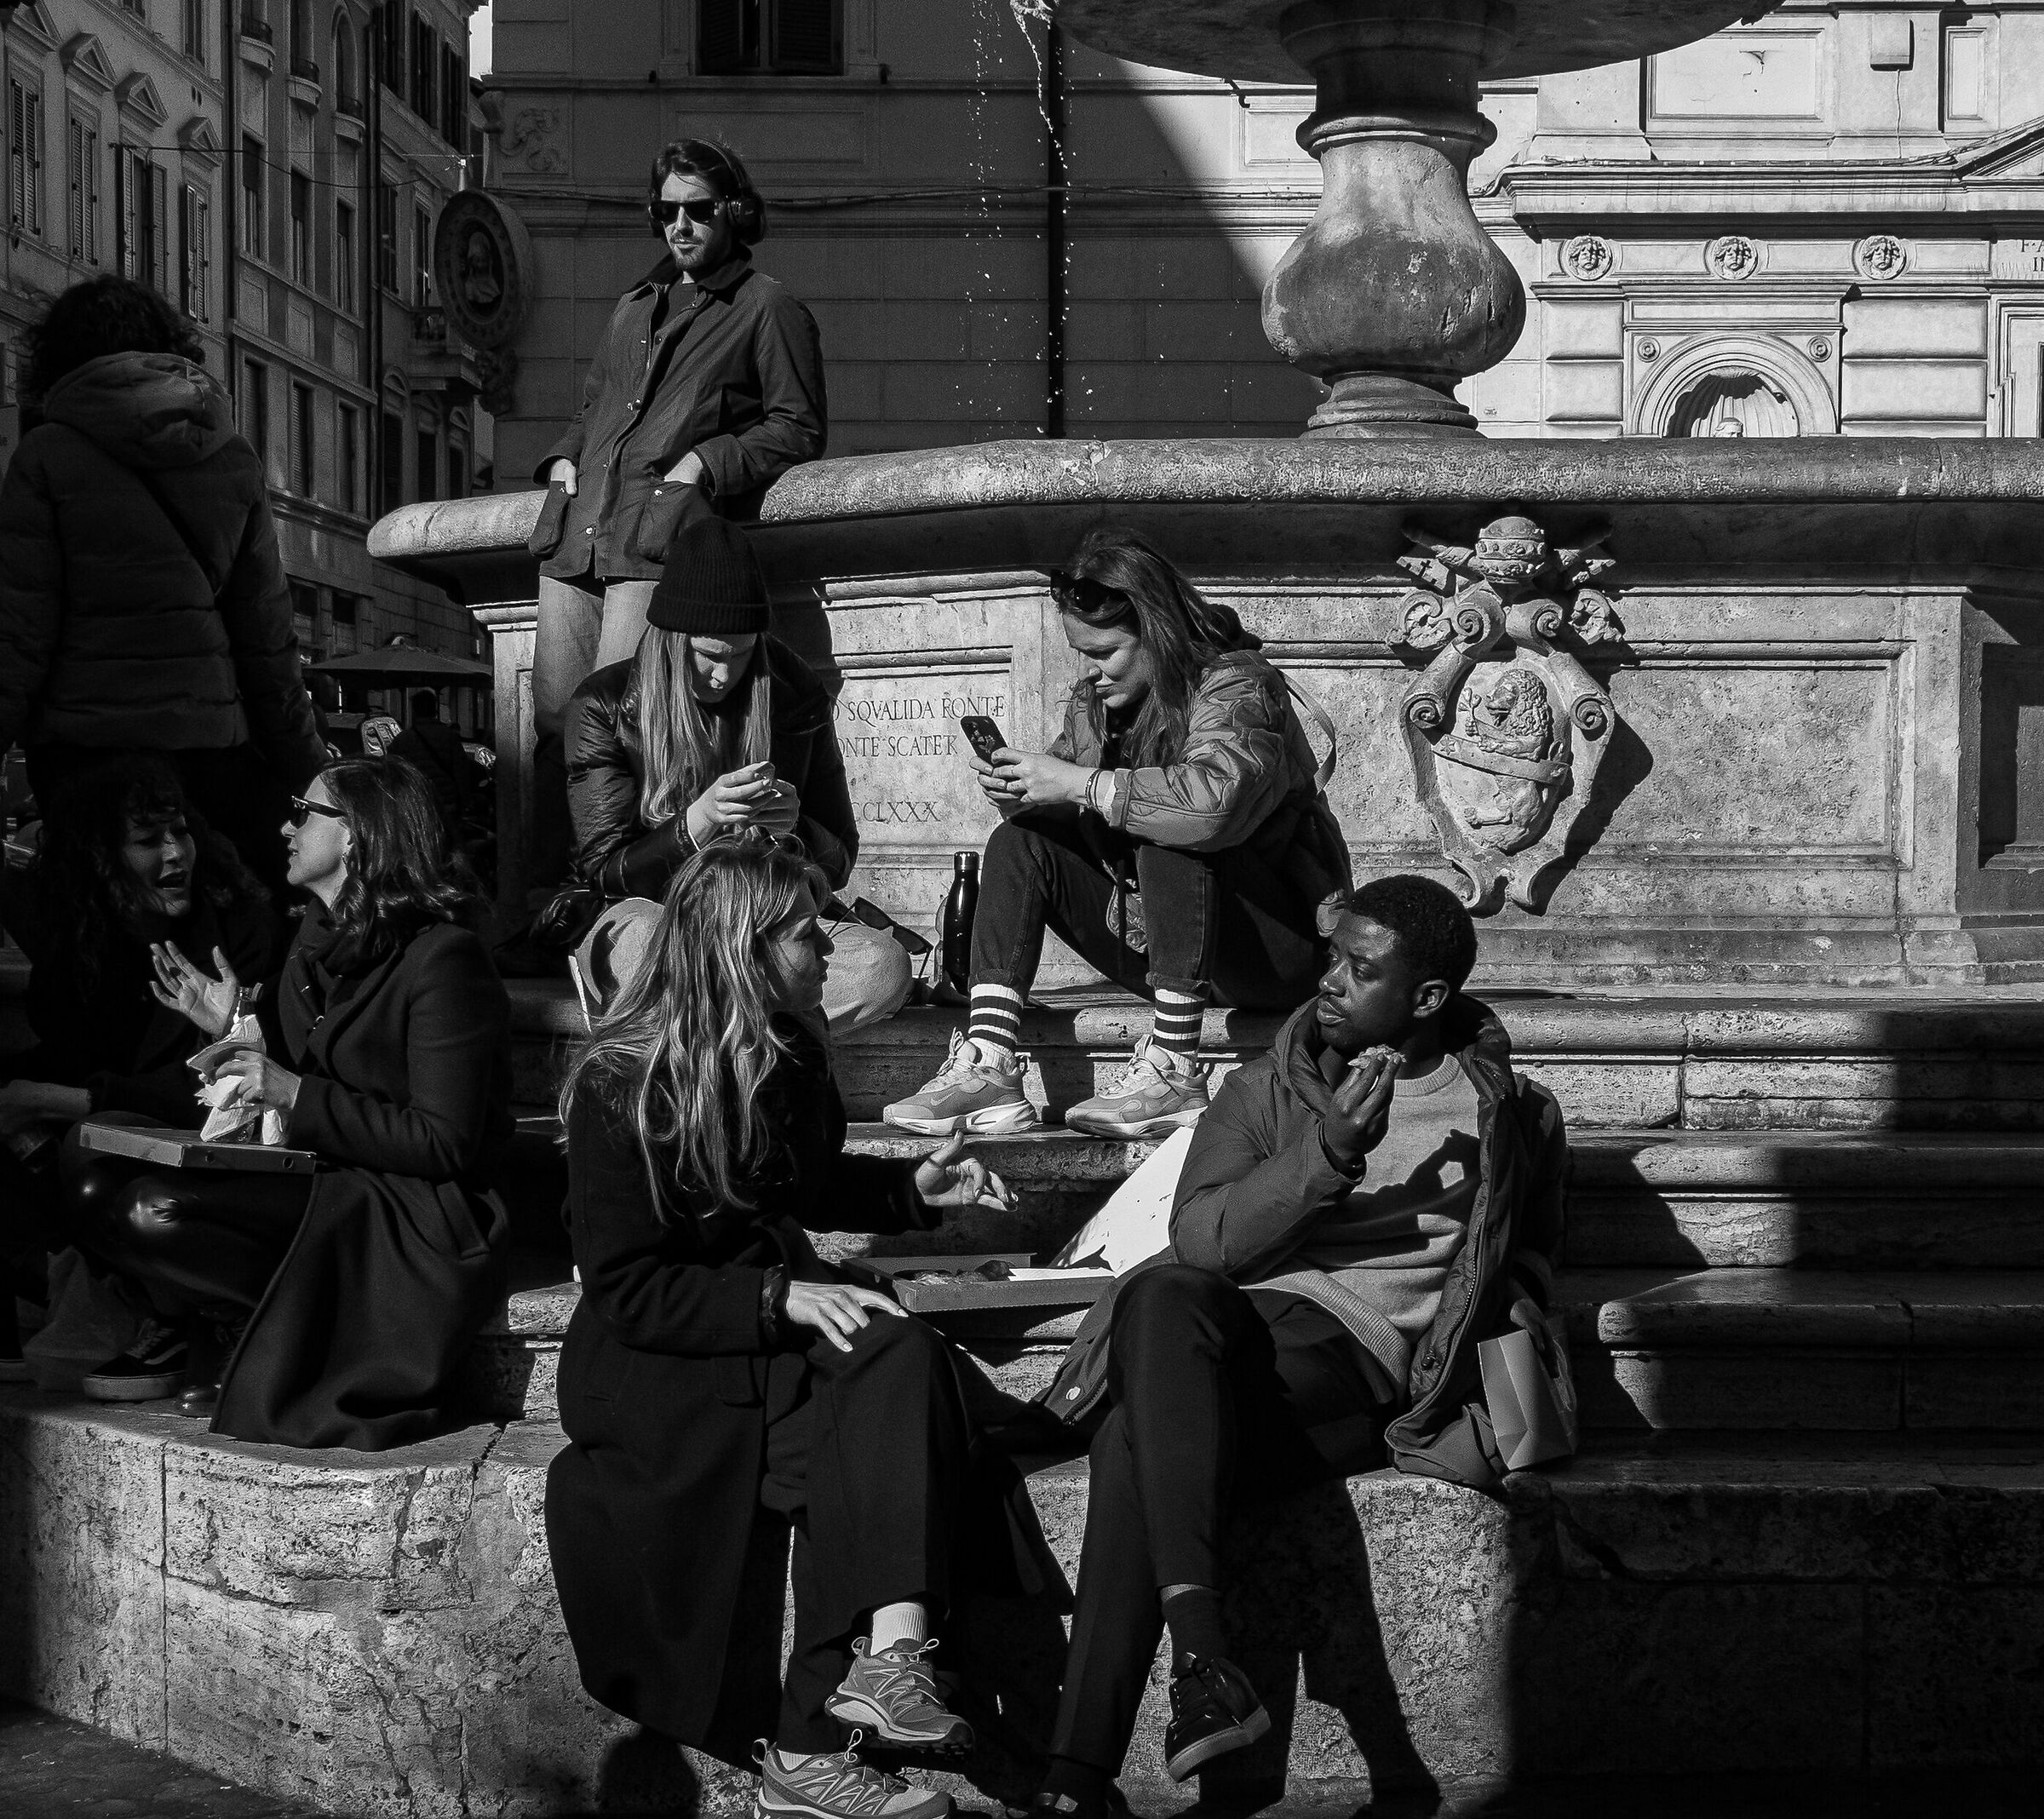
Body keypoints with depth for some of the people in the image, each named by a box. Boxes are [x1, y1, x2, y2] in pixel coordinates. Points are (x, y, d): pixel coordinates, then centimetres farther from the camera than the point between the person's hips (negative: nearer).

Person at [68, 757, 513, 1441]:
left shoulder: (443, 959, -15)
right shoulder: (319, 935, 12)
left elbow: (445, 1144, -18)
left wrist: (298, 1095, -19)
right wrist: (235, 1030, 3)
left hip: (418, 1222, -8)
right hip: (327, 1179, 9)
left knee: (154, 1212, -24)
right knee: (96, 1181, -8)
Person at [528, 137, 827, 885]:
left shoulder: (767, 309, 7)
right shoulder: (634, 306, 27)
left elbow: (799, 430, 2)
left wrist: (707, 459, -10)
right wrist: (566, 455, 15)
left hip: (658, 542, -6)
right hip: (575, 541, 6)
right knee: (553, 723, 0)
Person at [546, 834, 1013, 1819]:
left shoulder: (784, 1057, 8)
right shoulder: (622, 1089, -13)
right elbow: (626, 1290, -16)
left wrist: (911, 1189, 10)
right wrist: (779, 1299, -26)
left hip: (779, 1319, 7)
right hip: (653, 1362, -7)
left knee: (902, 1355, -26)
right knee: (854, 1451, -29)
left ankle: (890, 1650, -39)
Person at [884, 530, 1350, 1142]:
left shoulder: (1237, 686, -17)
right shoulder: (1095, 700, 6)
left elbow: (1217, 799, -39)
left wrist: (1080, 785, -33)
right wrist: (1014, 789, -14)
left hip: (1278, 949, -7)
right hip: (1151, 941, 7)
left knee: (1163, 831, -32)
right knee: (1018, 843, -6)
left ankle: (1175, 1073, -34)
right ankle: (986, 1069, -23)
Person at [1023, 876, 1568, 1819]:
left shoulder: (1510, 1115, 18)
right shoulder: (1263, 1090, 19)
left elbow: (1526, 1262, 30)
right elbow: (1199, 1235, 1)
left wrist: (1509, 1306, 5)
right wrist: (1330, 1149, -12)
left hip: (1362, 1354, -2)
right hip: (1230, 1326, 3)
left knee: (1134, 1439, -33)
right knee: (1161, 1294, -37)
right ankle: (1200, 1649, -45)